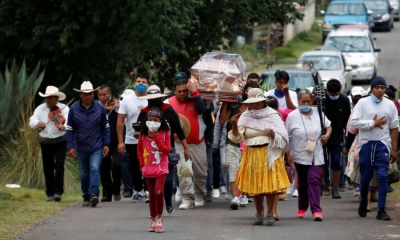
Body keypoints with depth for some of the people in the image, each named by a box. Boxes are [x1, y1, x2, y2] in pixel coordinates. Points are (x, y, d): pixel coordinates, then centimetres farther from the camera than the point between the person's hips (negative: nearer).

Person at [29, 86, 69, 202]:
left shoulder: (64, 109, -10)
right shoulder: (40, 109, 0)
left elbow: (68, 122, -26)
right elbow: (31, 122, -10)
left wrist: (63, 127, -49)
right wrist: (38, 123, -34)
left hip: (60, 141, -3)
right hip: (45, 142, 3)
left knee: (59, 165, -16)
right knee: (48, 168, 6)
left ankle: (58, 192, -12)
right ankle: (50, 193, 15)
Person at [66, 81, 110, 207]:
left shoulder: (100, 108, -2)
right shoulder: (74, 109, -2)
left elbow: (106, 127, 3)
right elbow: (70, 129, 1)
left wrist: (106, 144, -4)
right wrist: (71, 146, -6)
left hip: (97, 147, -2)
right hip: (81, 148, 2)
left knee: (95, 168, -20)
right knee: (84, 173, 10)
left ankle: (94, 194, -29)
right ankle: (86, 197, 22)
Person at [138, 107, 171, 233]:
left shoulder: (164, 133, -5)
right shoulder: (143, 133, 1)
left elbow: (167, 150, -12)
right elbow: (139, 149, 11)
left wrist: (156, 138, -16)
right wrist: (142, 164, 1)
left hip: (161, 168, -3)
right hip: (148, 169, 3)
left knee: (159, 192, -18)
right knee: (151, 194, 8)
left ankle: (159, 219, -4)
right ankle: (153, 220, 19)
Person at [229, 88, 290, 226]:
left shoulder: (272, 115, 0)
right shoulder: (245, 117, 5)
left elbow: (283, 136, -2)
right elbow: (237, 138, 1)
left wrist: (274, 135, -23)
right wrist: (234, 126, -16)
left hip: (269, 154, -2)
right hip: (251, 155, 2)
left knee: (270, 183, -8)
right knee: (255, 185, 3)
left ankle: (270, 213, -1)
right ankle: (259, 214, 13)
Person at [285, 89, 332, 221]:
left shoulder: (318, 113, 2)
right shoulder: (292, 116, -5)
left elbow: (328, 126, 17)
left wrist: (327, 135, -5)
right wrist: (288, 154, -7)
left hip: (317, 156, 0)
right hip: (300, 156, 0)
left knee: (314, 180, -12)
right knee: (302, 183, 12)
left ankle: (316, 210, -17)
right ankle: (302, 208, 31)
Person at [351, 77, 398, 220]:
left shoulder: (390, 105, 6)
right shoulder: (363, 103, 0)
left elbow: (394, 128, 8)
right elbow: (354, 122, -8)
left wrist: (394, 149, 5)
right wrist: (373, 123, -11)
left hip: (382, 144, 0)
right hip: (366, 144, 0)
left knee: (383, 176, -11)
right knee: (365, 177, 8)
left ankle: (381, 210, -9)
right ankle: (363, 203, 33)